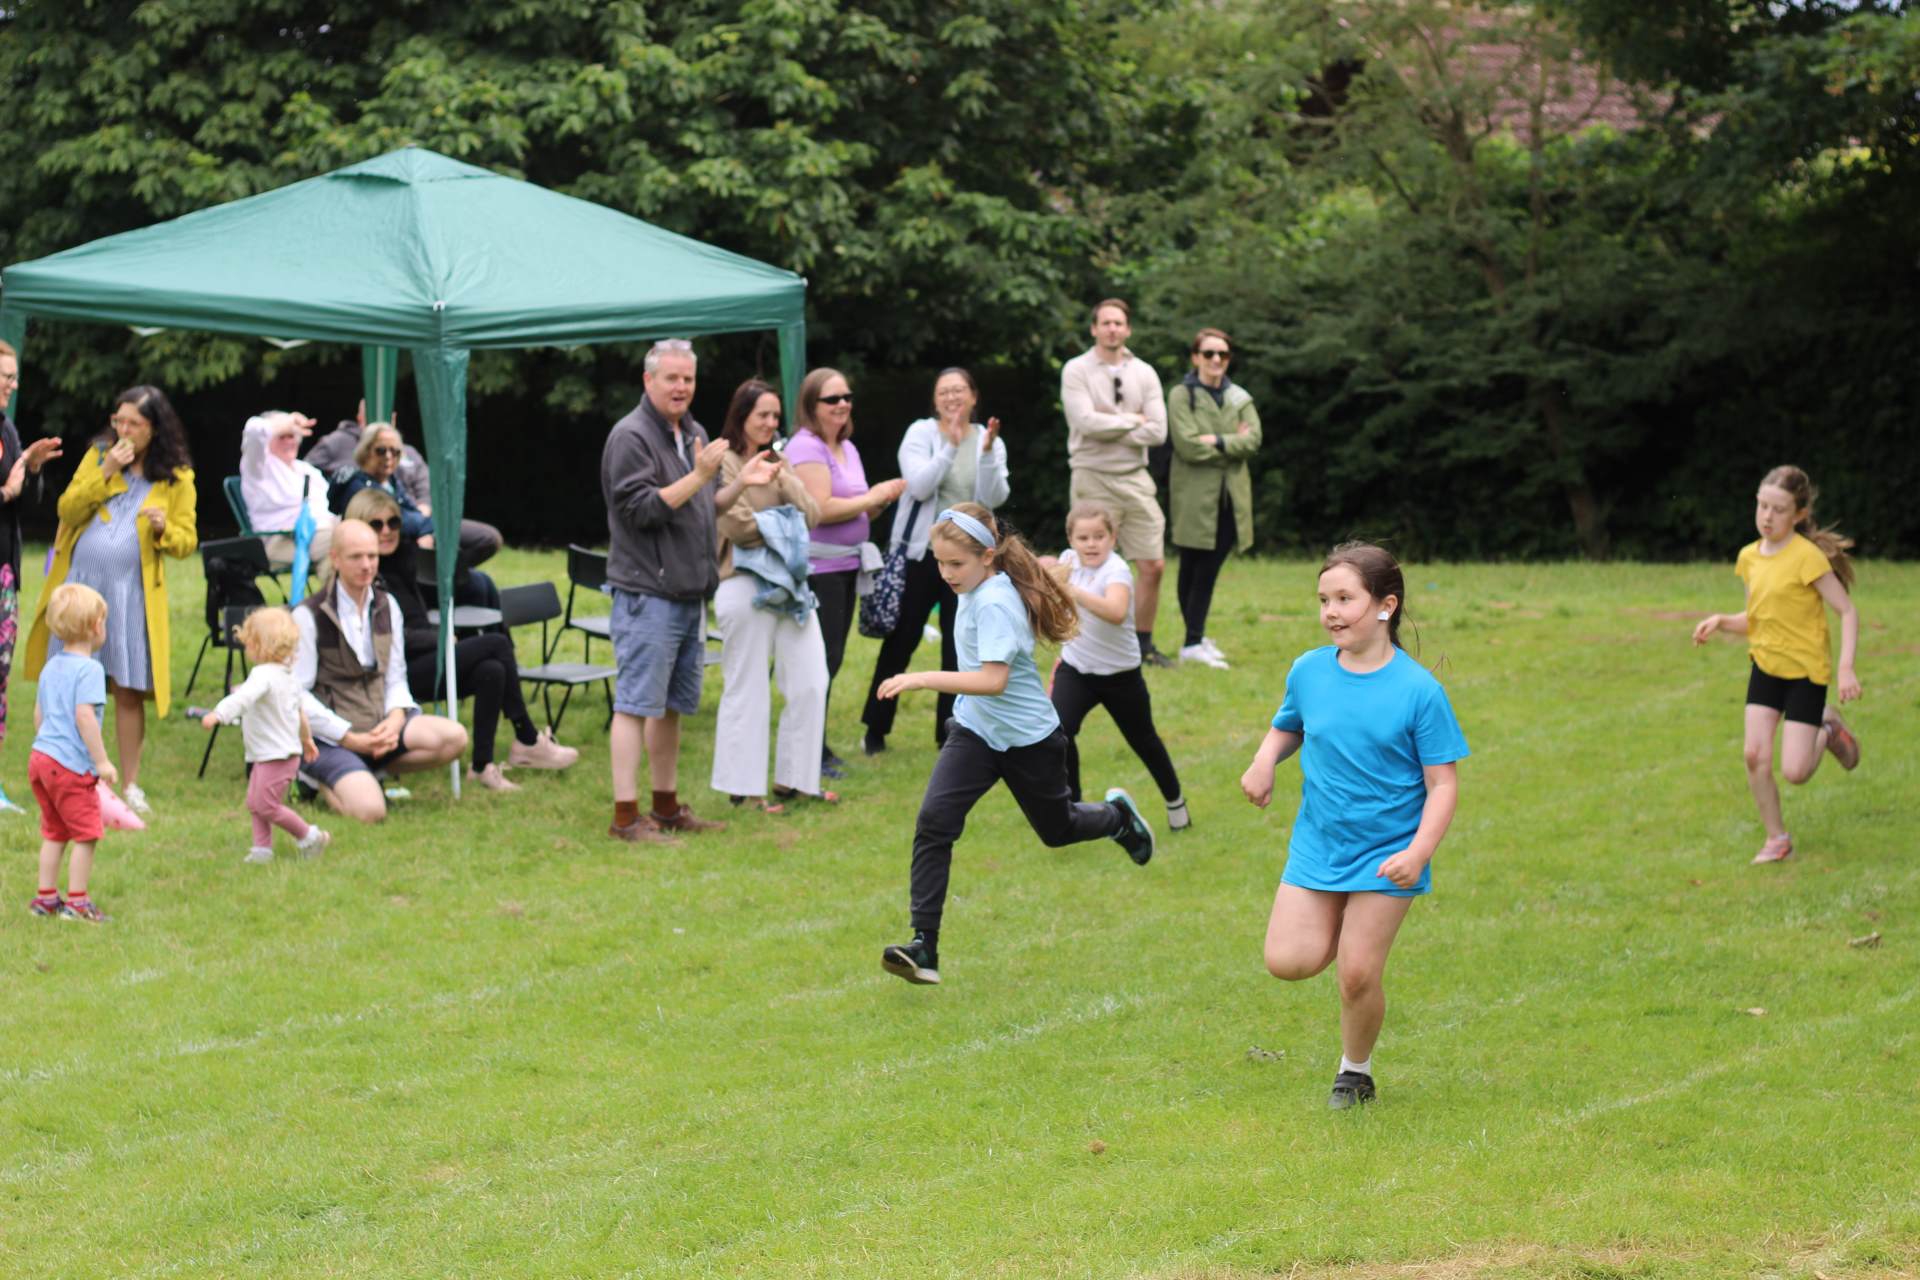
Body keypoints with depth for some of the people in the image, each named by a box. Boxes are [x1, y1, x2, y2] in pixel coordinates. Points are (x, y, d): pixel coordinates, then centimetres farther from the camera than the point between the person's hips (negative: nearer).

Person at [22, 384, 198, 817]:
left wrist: (164, 528, -19)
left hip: (132, 593, -1)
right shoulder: (97, 455, 8)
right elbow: (67, 510, -1)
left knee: (129, 690, 0)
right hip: (80, 585, 1)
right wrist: (107, 472, -11)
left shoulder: (177, 477, 3)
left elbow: (186, 542, 2)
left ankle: (131, 785, 8)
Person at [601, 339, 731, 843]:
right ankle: (626, 816, -8)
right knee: (636, 704, -8)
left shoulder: (693, 434, 17)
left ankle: (668, 807, 21)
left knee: (672, 705, 14)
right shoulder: (631, 437, -10)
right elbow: (641, 508, -19)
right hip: (646, 592, -9)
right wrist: (699, 475, -19)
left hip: (689, 592, 9)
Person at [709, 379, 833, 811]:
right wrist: (782, 523, -1)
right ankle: (742, 787, 6)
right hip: (745, 585, -7)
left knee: (810, 683, 5)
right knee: (747, 690, -2)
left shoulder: (778, 463, 16)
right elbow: (737, 525, -15)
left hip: (789, 584, 7)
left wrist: (783, 479, -5)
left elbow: (812, 515, 6)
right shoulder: (724, 463, -6)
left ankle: (792, 779, 15)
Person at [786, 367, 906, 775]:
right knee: (822, 660, -7)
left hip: (845, 566, 9)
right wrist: (871, 499, -12)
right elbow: (821, 509, -22)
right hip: (817, 569, -9)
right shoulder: (806, 448, -13)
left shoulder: (847, 449, 15)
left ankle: (816, 746, 22)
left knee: (831, 660, 13)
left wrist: (882, 500, 2)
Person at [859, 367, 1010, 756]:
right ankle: (875, 730, 13)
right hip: (920, 552, -2)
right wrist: (951, 446, -24)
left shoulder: (989, 441, 3)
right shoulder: (921, 434, -4)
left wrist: (986, 452, -21)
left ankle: (949, 733, 13)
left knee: (959, 647, 4)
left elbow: (994, 499, -9)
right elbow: (920, 486, -17)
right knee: (900, 641, 3)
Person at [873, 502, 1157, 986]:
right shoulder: (975, 589, -2)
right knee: (933, 822, -14)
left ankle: (1118, 817, 53)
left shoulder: (994, 604, -28)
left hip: (1026, 737, -7)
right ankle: (924, 948, -18)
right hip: (975, 731, 7)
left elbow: (993, 679, -37)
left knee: (1056, 830, 16)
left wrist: (923, 679, -41)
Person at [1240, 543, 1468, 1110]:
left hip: (1386, 855, -4)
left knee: (1357, 975, -5)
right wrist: (1265, 760, -4)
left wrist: (1419, 851, -24)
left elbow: (1443, 783, -10)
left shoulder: (1418, 690, -13)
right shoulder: (1309, 670, -2)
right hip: (1315, 846, 4)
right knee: (1288, 960, -8)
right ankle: (1340, 929, 25)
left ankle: (1355, 1071, 21)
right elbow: (1288, 726, 19)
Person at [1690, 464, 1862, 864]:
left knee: (1794, 771, -10)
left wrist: (1846, 667, -24)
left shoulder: (1807, 557, -18)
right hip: (1765, 665, 5)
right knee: (1755, 754, -8)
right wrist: (1720, 621, -6)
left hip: (1806, 670, -5)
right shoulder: (1750, 557, 3)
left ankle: (1827, 730, 22)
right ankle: (1776, 839, 9)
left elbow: (1848, 611, -15)